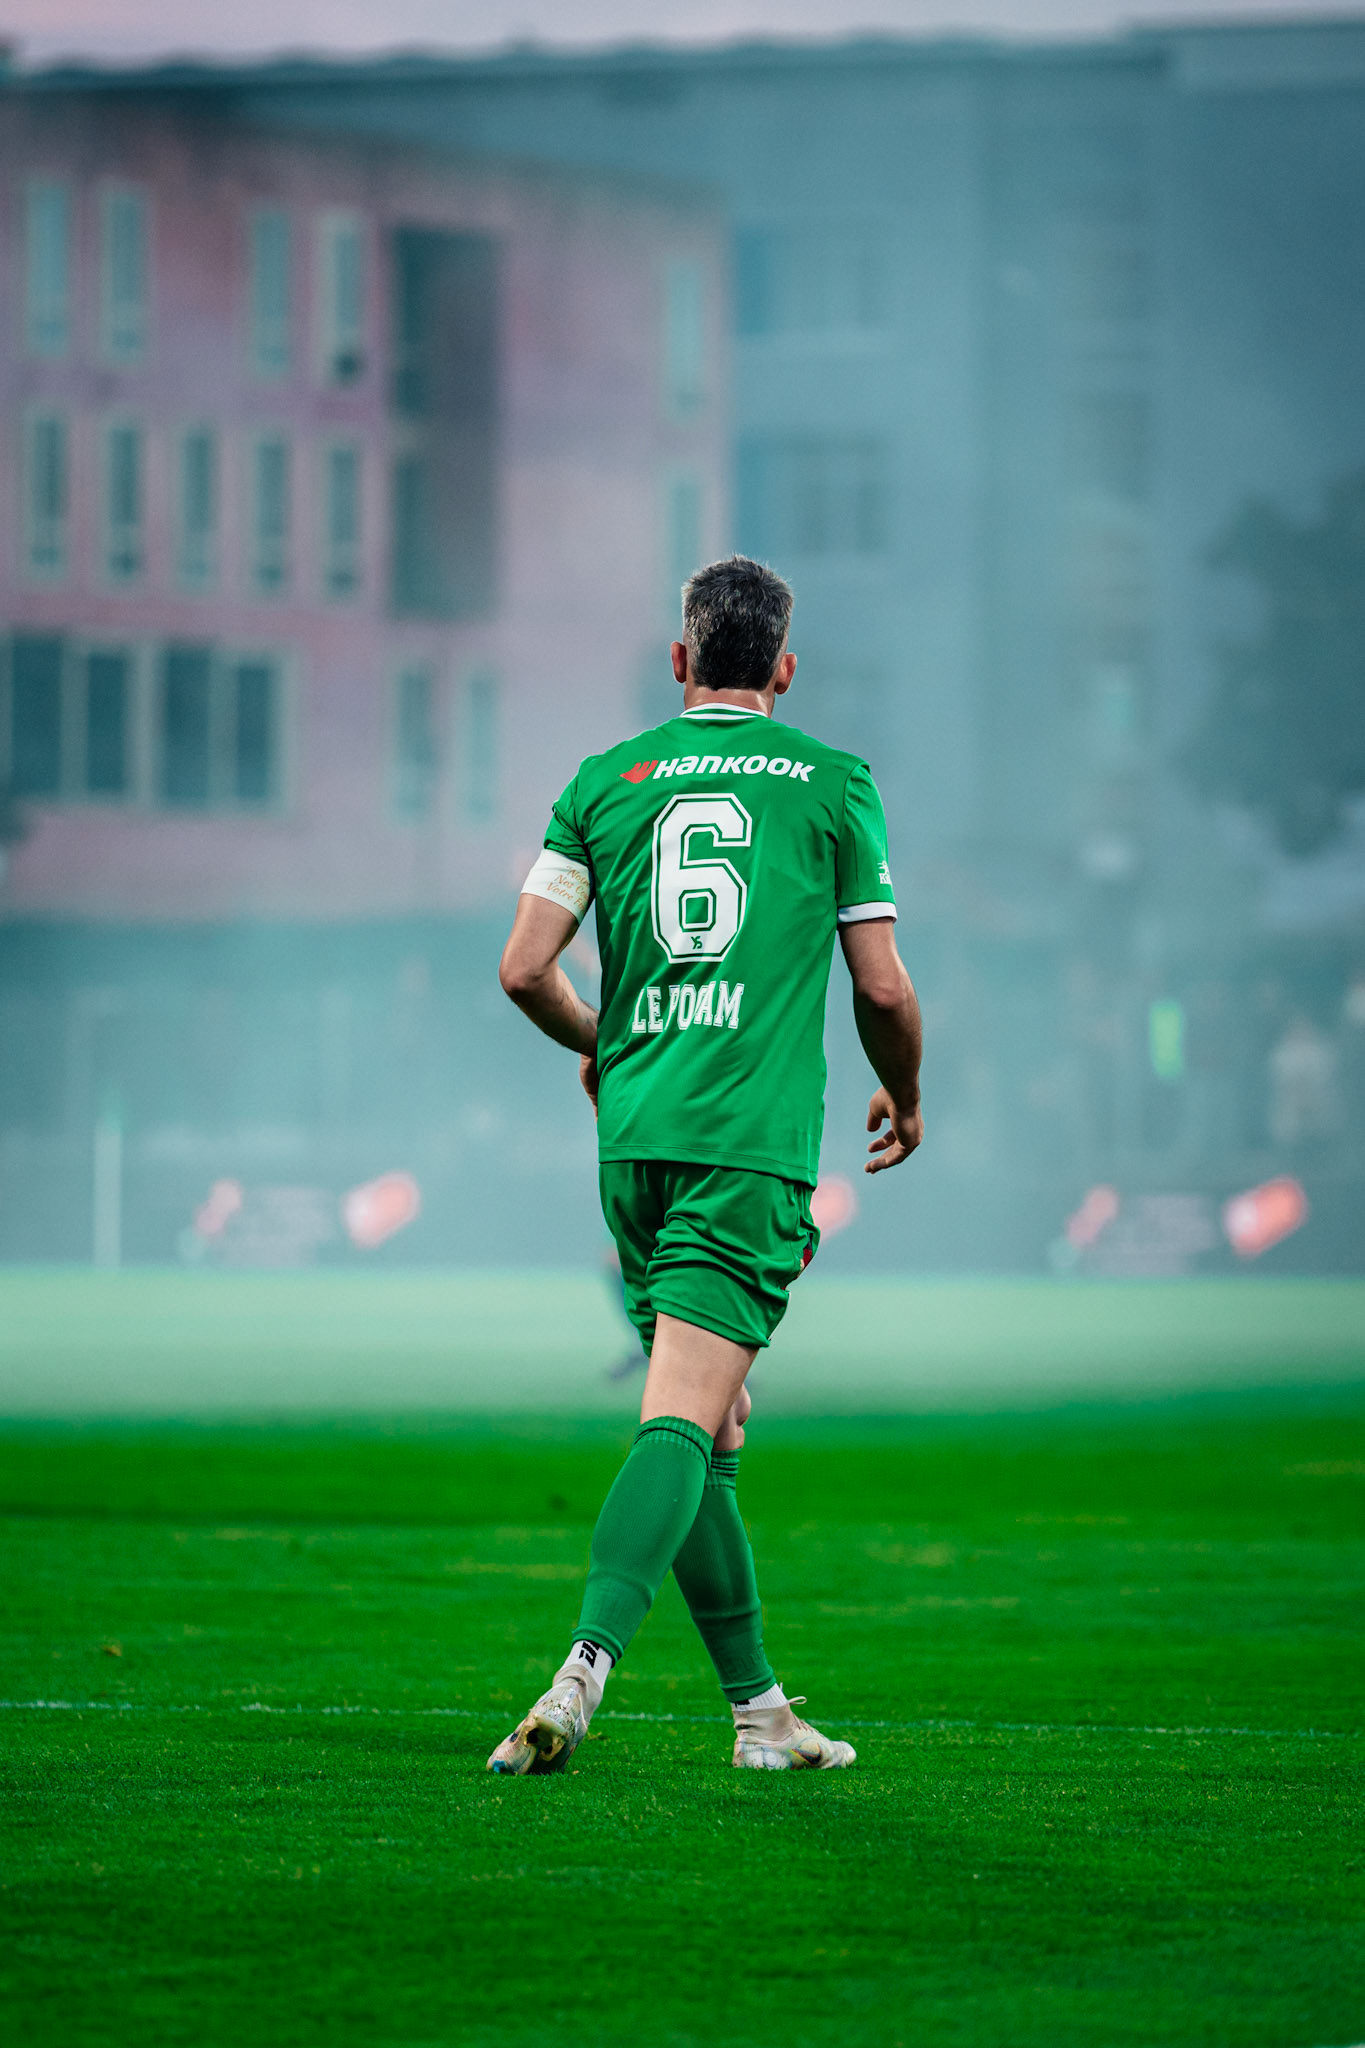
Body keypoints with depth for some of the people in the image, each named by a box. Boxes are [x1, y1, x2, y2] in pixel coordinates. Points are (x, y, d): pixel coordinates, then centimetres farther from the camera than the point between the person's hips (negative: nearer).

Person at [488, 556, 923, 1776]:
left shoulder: (608, 779, 9)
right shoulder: (833, 782, 3)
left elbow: (525, 967, 4)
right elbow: (883, 988, 4)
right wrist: (906, 1098, 25)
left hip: (635, 1135, 4)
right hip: (756, 1144, -4)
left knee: (708, 1434, 13)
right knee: (683, 1426, -12)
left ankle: (759, 1708, 17)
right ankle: (584, 1672, -30)